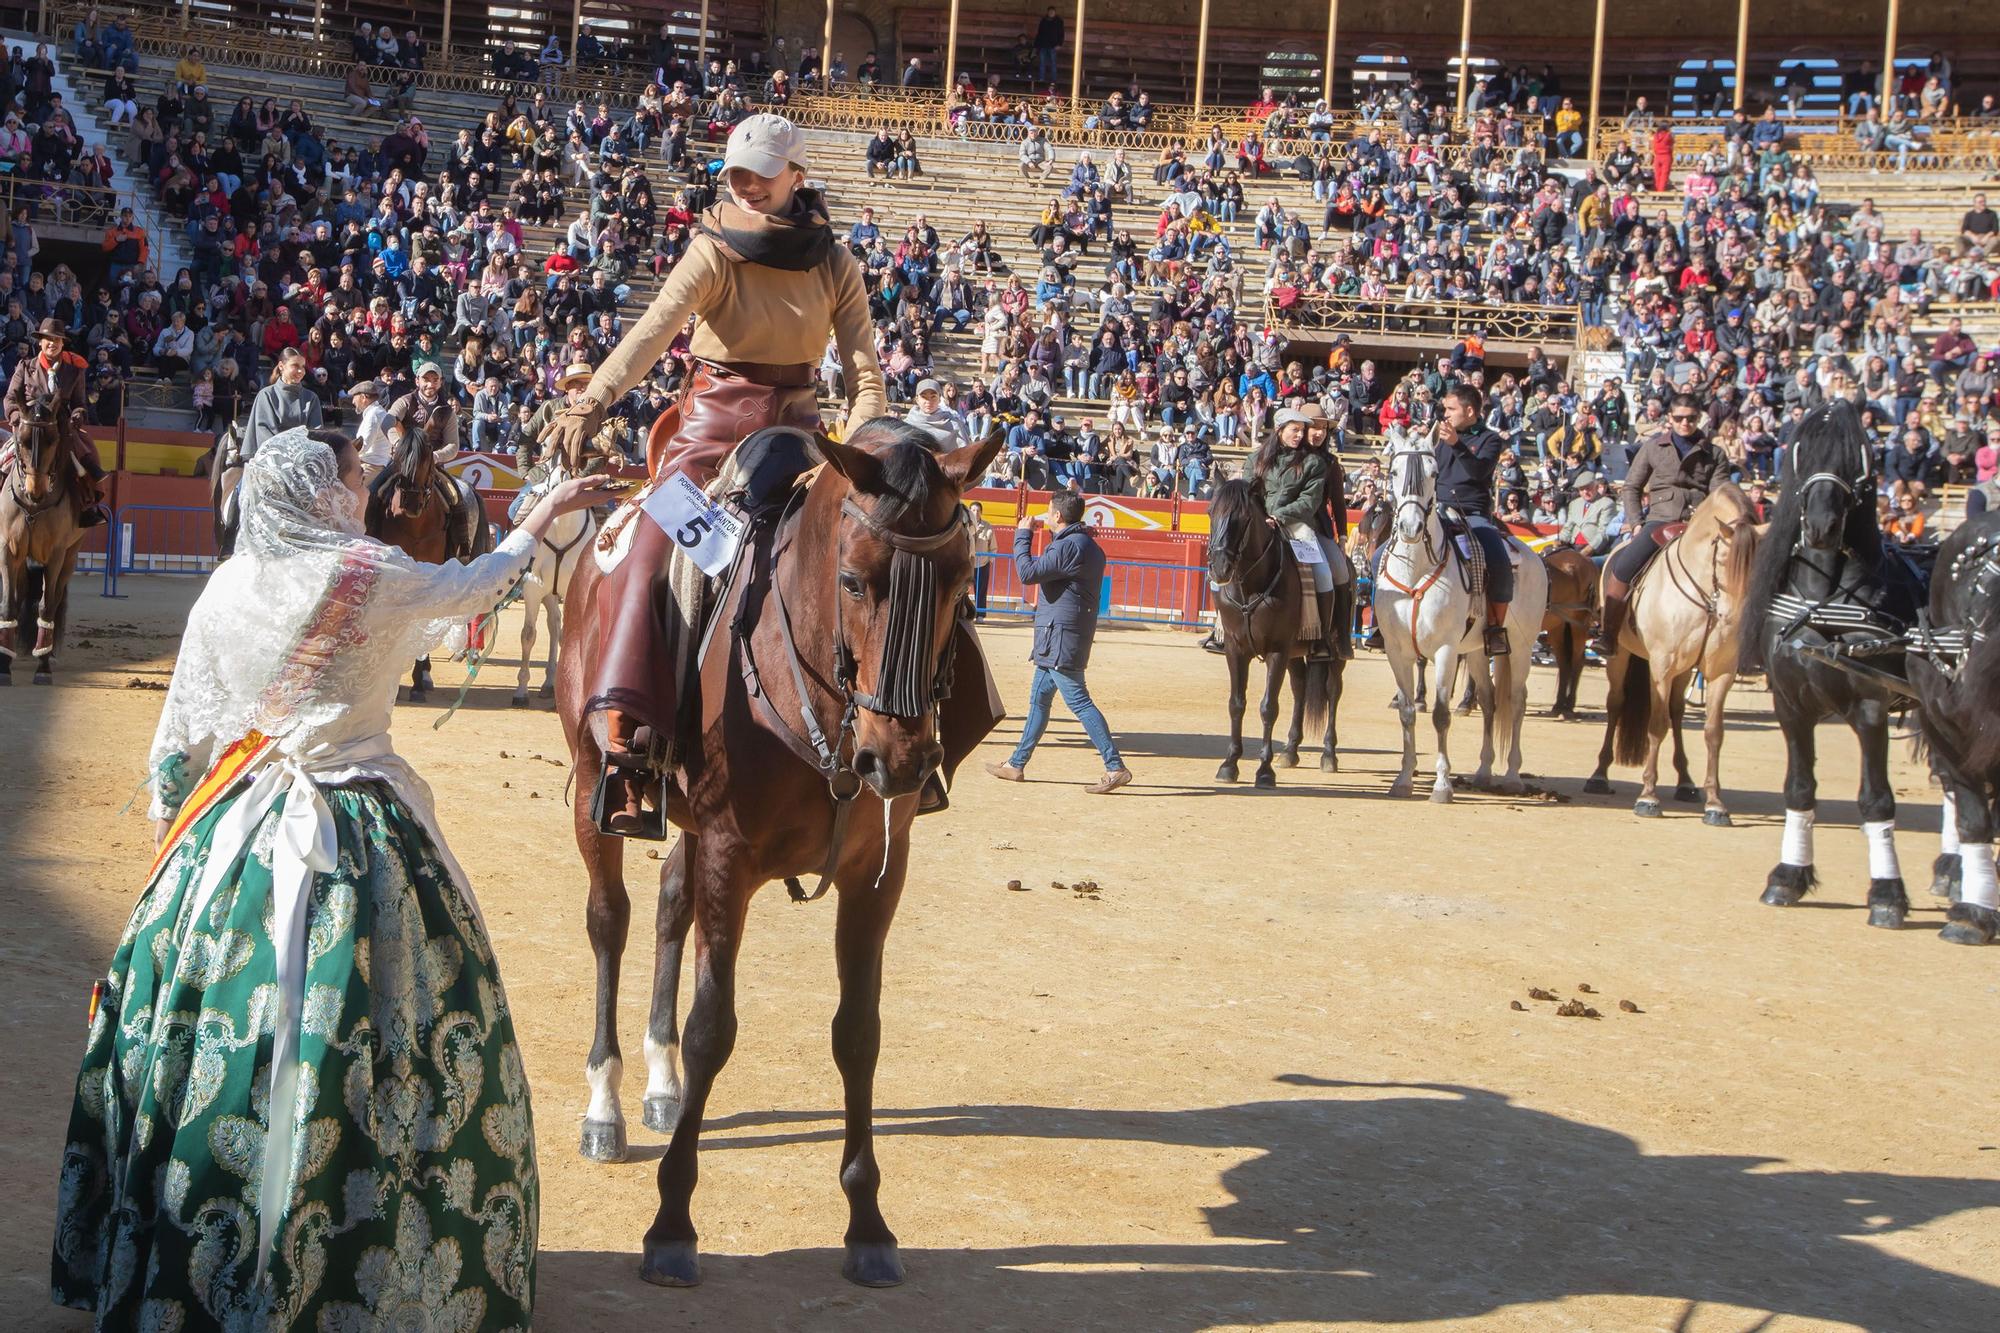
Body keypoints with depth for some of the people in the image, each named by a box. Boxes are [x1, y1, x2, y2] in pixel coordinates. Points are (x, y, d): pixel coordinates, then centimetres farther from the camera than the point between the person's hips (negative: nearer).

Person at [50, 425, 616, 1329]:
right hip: (358, 835, -4)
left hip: (236, 836, 5)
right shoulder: (376, 578, -9)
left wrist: (166, 824, 21)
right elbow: (475, 586, 10)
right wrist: (542, 517, 26)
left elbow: (178, 735, 7)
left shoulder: (226, 591, 2)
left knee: (200, 1034, 12)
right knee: (359, 1046, 4)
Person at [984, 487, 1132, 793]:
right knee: (1039, 698, 16)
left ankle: (1115, 767, -15)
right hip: (1055, 640, 11)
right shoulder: (1088, 545, 16)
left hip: (1060, 636, -11)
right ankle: (1016, 765, 24)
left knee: (1078, 701, -12)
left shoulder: (1069, 545, -17)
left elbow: (1028, 573, -19)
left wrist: (1023, 535, -7)